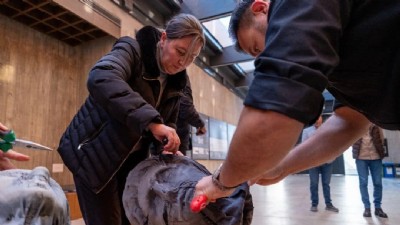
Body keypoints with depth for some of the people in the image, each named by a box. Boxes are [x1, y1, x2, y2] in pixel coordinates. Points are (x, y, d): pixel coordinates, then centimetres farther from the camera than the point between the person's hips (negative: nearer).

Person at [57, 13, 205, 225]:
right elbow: (100, 78, -37)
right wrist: (151, 121, -45)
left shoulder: (175, 82, 3)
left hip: (131, 159, 6)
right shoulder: (132, 49, -16)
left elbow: (168, 123, 8)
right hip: (95, 153, -6)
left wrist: (167, 146, -14)